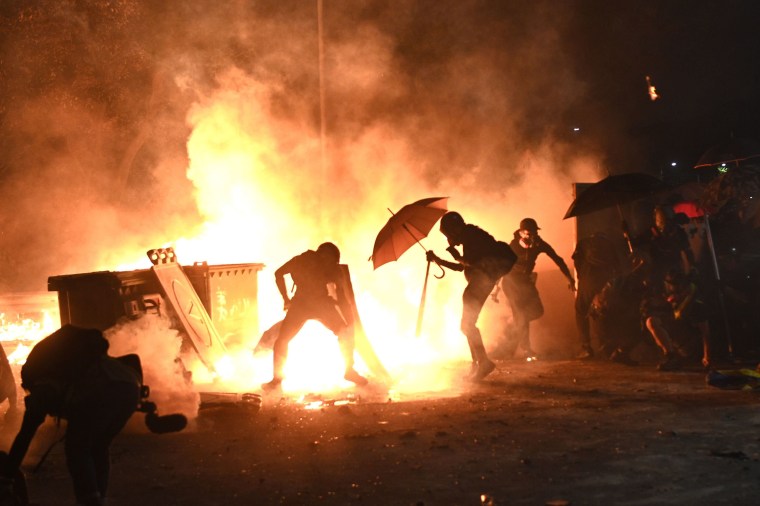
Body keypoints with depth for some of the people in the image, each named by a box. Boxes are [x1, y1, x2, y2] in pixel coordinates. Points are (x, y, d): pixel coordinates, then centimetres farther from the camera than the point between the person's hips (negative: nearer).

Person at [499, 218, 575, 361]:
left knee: (537, 311, -3)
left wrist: (569, 278, -14)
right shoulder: (513, 246, -23)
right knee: (521, 314, -13)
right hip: (511, 281, -5)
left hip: (526, 280, 5)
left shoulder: (539, 244, -14)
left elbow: (557, 259, -9)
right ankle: (527, 350, -3)